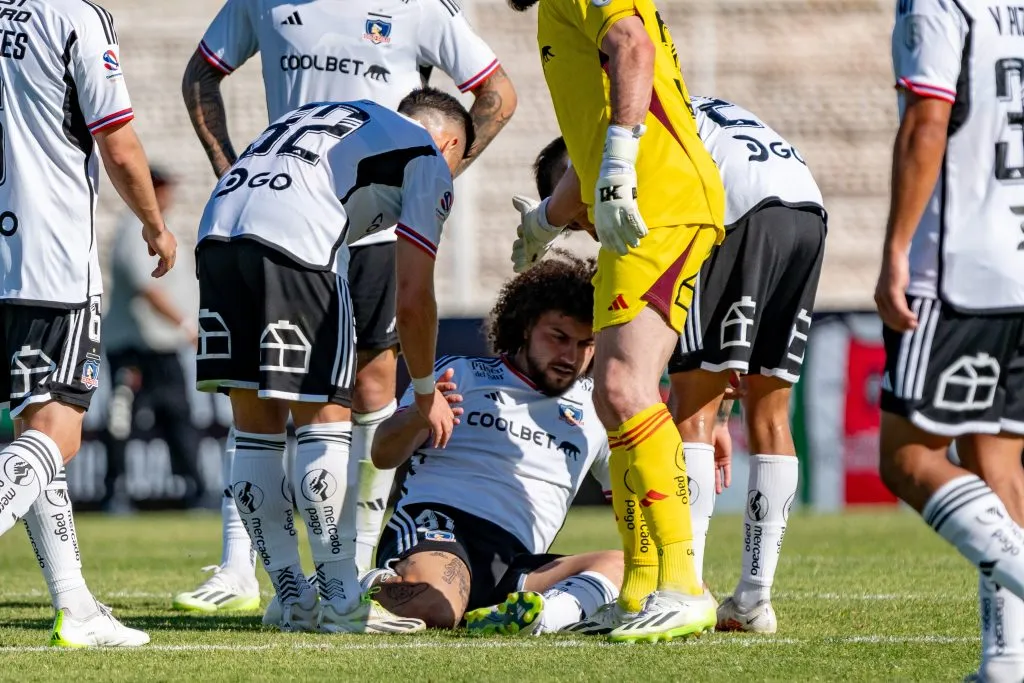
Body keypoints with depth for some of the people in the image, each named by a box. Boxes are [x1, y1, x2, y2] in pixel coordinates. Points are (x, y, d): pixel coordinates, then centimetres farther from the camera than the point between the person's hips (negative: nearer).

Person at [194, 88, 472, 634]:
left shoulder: (324, 118, 36)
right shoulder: (429, 160, 17)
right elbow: (412, 300, 11)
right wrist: (426, 392, 26)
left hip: (216, 233, 6)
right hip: (295, 243, -6)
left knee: (255, 428, 13)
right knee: (326, 423, 4)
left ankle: (294, 602, 18)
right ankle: (340, 603, 6)